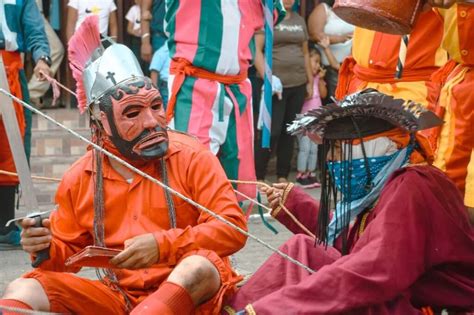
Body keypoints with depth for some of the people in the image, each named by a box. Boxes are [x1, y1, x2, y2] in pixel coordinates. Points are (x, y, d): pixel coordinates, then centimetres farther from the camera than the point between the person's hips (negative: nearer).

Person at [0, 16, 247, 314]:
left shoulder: (191, 157, -1)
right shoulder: (79, 178, 9)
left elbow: (233, 228, -9)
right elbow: (67, 254, 19)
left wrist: (161, 245, -20)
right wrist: (47, 250, -6)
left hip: (189, 291, -3)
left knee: (199, 266, -37)